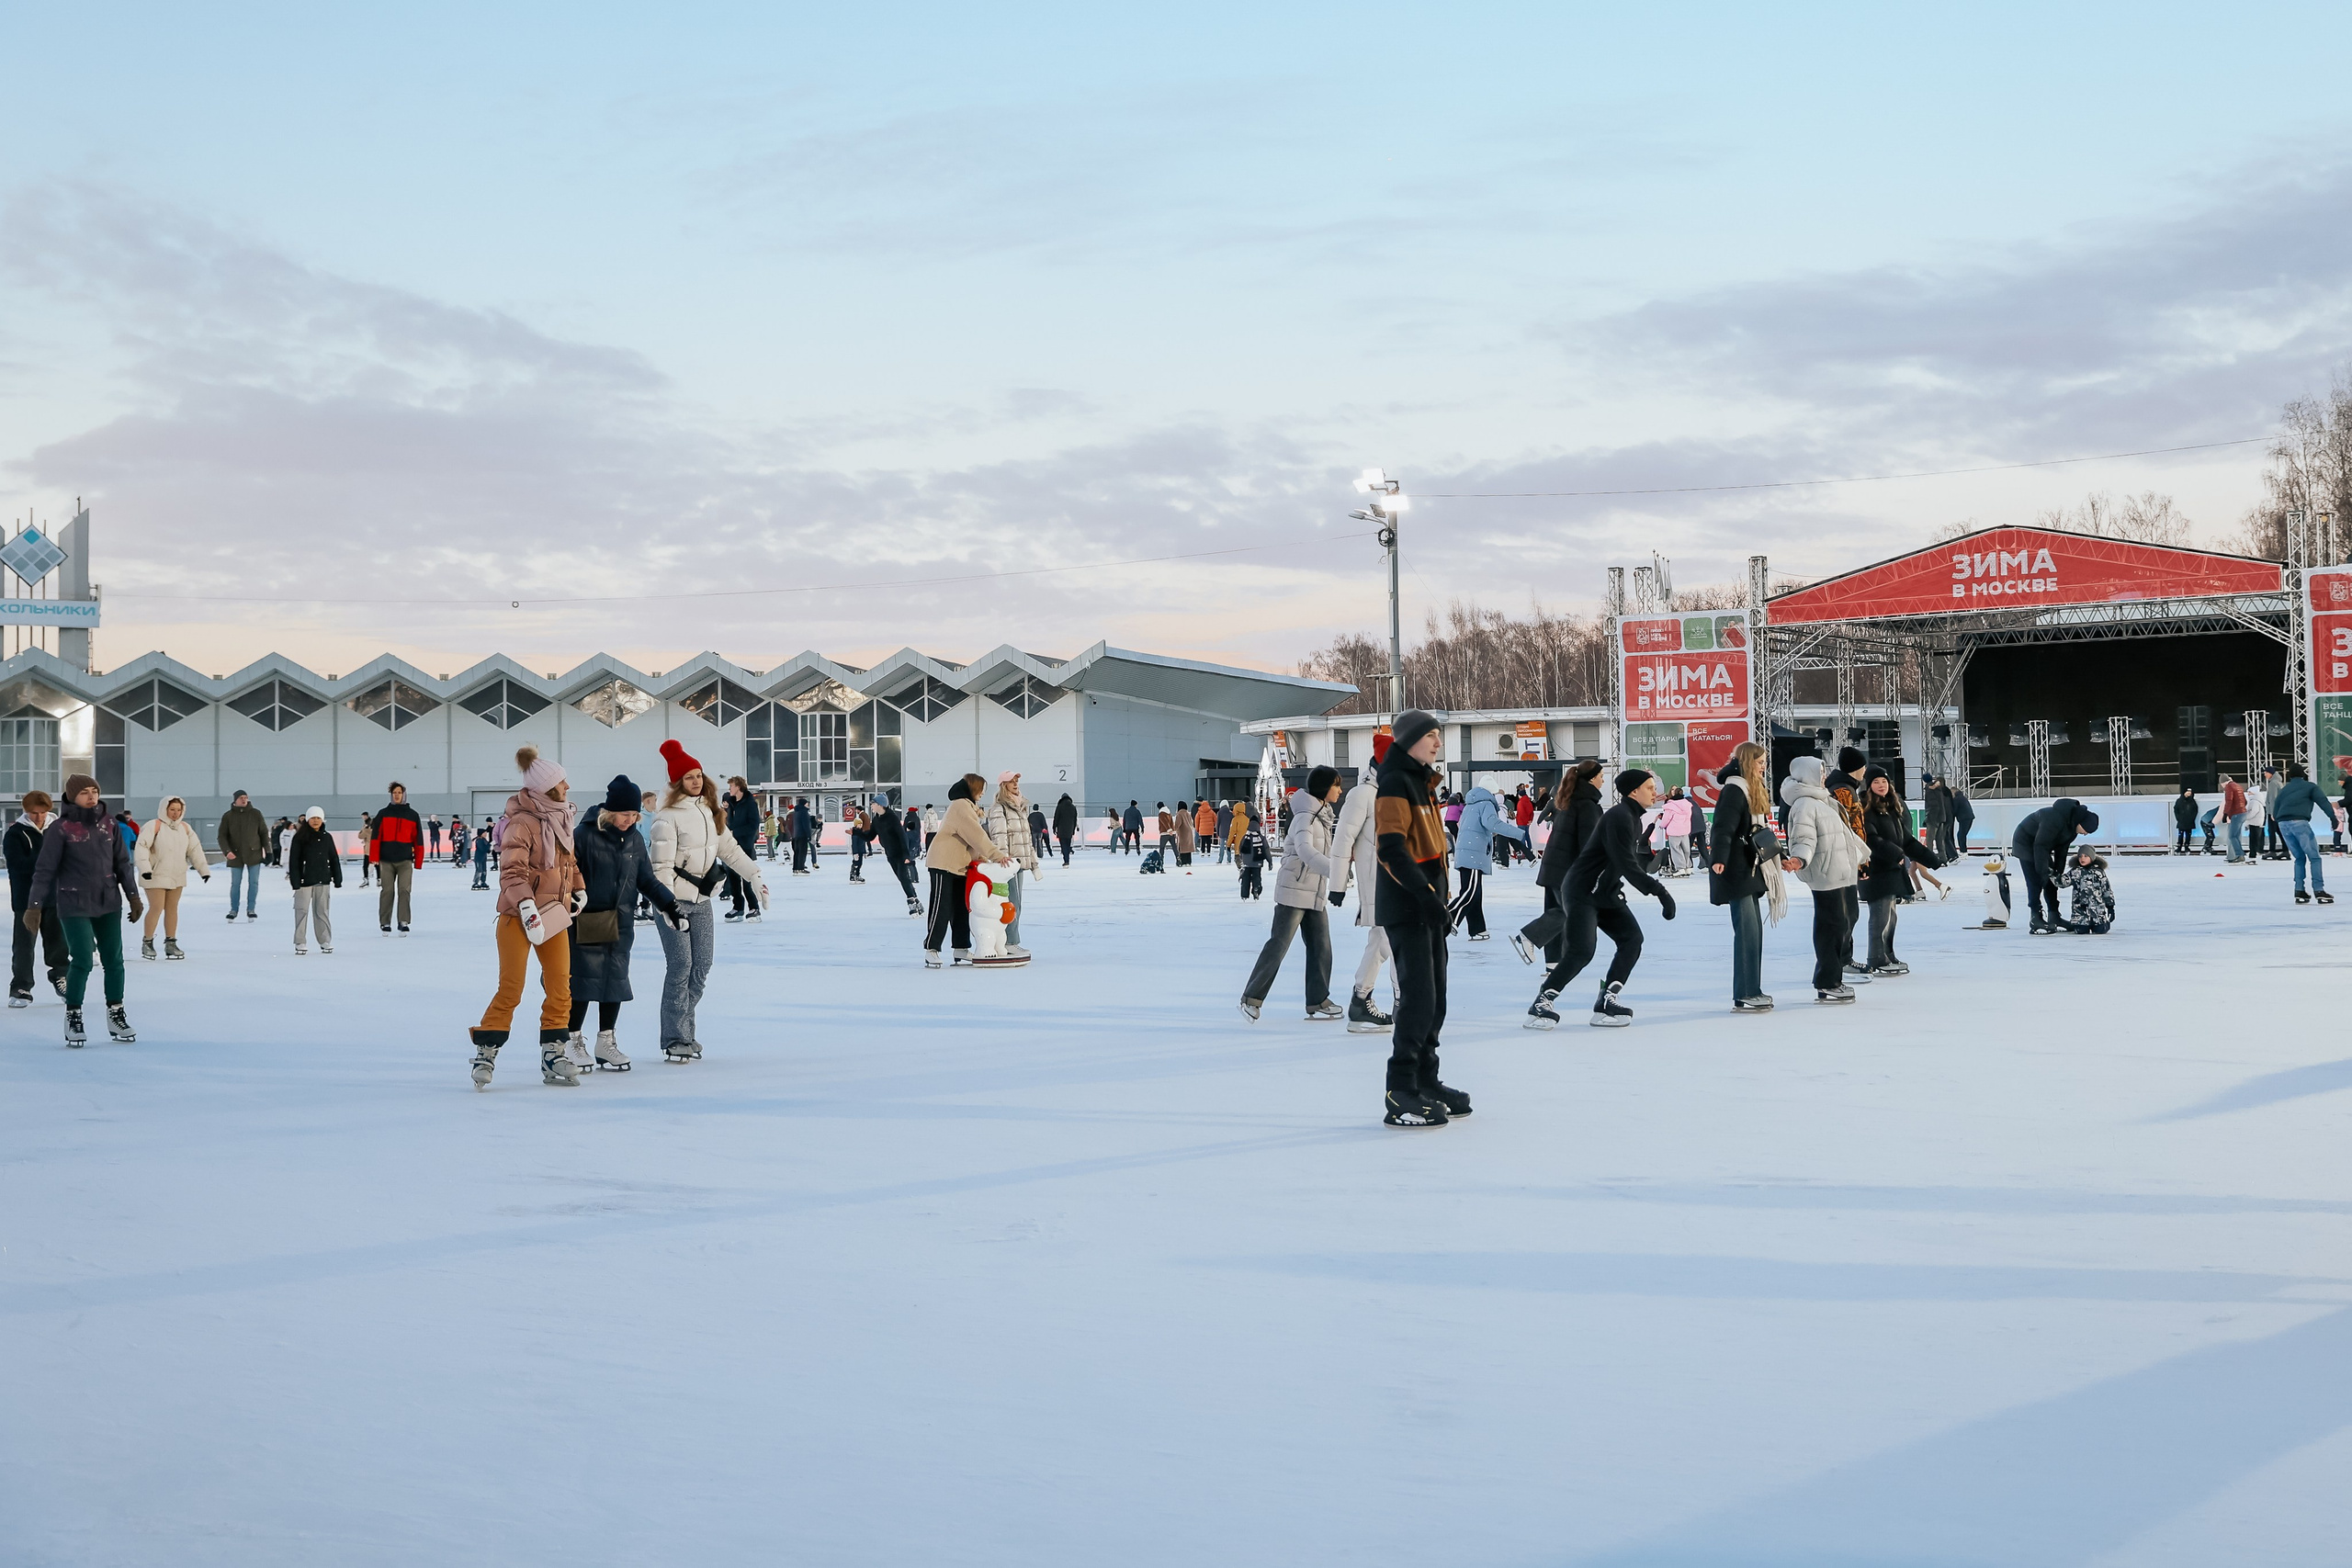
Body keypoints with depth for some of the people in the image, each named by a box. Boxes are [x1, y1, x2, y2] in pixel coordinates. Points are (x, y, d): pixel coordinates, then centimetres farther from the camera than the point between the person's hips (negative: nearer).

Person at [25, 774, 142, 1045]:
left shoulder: (109, 825, 4)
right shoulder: (61, 829, -8)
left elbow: (123, 862, 13)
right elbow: (45, 870, -8)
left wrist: (133, 896, 13)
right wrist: (34, 906, -11)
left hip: (109, 903, 4)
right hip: (74, 905, -4)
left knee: (113, 960, 6)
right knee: (82, 960, -10)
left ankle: (116, 1015, 18)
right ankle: (73, 1016, 6)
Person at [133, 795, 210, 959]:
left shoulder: (185, 828, 8)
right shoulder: (154, 826, -11)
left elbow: (195, 850, 13)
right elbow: (142, 846, -19)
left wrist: (203, 869, 8)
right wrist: (144, 867, -30)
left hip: (177, 876, 6)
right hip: (156, 876, -6)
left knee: (172, 909, 9)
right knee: (156, 908, -8)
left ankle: (171, 943, 15)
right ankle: (147, 943, 6)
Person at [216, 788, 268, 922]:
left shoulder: (256, 814, 2)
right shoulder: (228, 816, 0)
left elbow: (264, 833, 5)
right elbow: (221, 836, -1)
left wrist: (267, 852, 1)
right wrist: (226, 851, -17)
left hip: (253, 854, 0)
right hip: (235, 856, 0)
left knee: (254, 883, 1)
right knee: (235, 884, 5)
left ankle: (250, 909, 9)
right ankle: (233, 910, 14)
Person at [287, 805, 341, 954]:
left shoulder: (327, 837, 7)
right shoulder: (300, 838, -4)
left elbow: (334, 859, 11)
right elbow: (293, 860, -6)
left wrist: (337, 879, 8)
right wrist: (295, 880, -12)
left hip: (323, 880, 3)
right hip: (305, 880, -3)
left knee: (322, 911, 8)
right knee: (302, 911, 0)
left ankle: (325, 941, 15)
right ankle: (300, 943, 6)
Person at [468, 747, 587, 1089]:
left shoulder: (560, 817, 10)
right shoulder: (522, 823, -16)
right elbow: (512, 870, -22)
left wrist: (579, 888, 15)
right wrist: (526, 904, -31)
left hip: (554, 915, 7)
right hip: (518, 917, -7)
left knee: (560, 986, 5)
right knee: (511, 988, -6)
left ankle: (553, 1051, 14)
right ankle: (486, 1052, 5)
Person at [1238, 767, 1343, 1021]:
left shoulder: (1323, 815, 15)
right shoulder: (1305, 817, -15)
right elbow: (1305, 850, -32)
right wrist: (1335, 870, -42)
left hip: (1315, 893, 9)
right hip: (1295, 889, -9)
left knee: (1321, 946, 4)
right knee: (1279, 943, -7)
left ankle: (1318, 1002, 8)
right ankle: (1252, 997, -1)